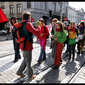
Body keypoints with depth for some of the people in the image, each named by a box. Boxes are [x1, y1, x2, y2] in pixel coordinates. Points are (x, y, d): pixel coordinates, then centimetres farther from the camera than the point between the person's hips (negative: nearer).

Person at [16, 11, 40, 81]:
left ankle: (19, 72, 33)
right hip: (27, 46, -8)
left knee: (25, 59, 24)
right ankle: (30, 77, 22)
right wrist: (38, 27, -9)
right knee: (28, 62, 5)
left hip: (23, 45, 9)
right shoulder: (28, 24, -18)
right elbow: (37, 32, -25)